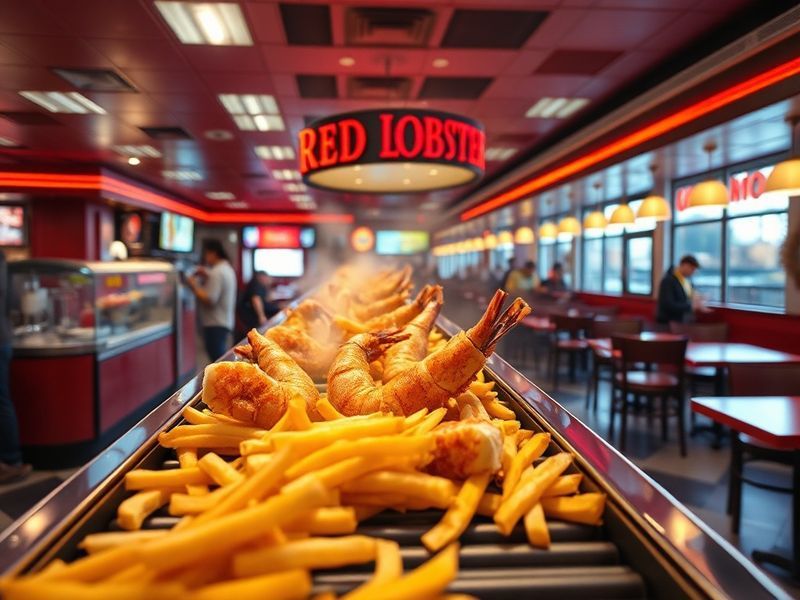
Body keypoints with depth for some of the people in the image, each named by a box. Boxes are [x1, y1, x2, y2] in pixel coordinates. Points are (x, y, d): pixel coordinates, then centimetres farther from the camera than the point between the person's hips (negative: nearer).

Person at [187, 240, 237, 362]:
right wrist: (206, 276, 14)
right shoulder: (227, 268, 14)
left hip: (215, 325, -10)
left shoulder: (217, 272, -17)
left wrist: (194, 286, -12)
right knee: (221, 359, 16)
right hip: (225, 322, 10)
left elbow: (210, 300, -22)